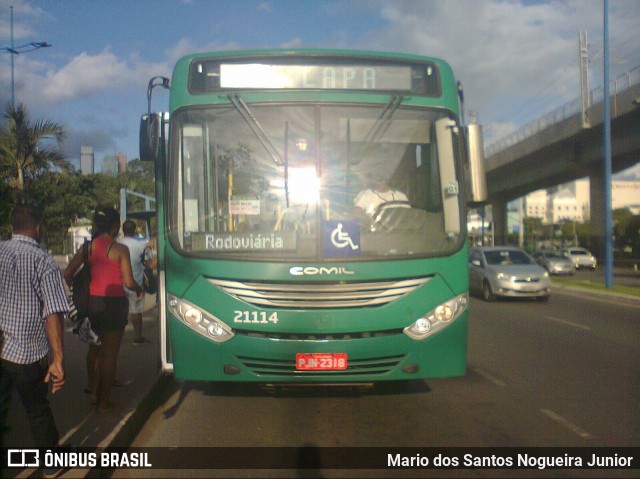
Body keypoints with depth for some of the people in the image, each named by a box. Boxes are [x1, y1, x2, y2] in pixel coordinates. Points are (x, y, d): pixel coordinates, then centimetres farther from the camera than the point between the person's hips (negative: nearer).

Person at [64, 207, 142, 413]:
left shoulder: (88, 247, 3)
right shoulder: (120, 249, -12)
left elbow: (68, 274, 1)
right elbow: (128, 282, -14)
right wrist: (139, 290, 7)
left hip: (92, 302, 5)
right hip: (113, 303, -5)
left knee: (95, 348, 22)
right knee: (110, 353, 4)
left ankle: (94, 393, 32)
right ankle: (103, 402, 11)